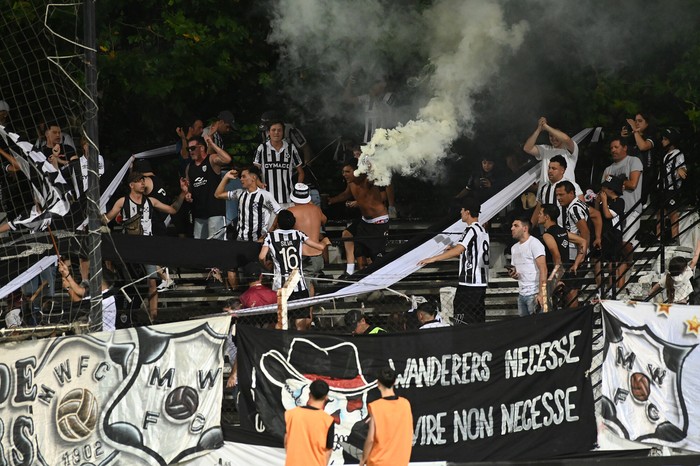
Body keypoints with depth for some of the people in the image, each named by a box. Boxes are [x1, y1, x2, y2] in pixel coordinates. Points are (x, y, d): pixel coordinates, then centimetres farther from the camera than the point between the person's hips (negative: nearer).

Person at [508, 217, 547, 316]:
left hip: (534, 293, -8)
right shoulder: (514, 248, 19)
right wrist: (512, 274, 2)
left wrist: (541, 293, -22)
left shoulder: (534, 243, -6)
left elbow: (543, 270, -14)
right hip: (521, 294, 8)